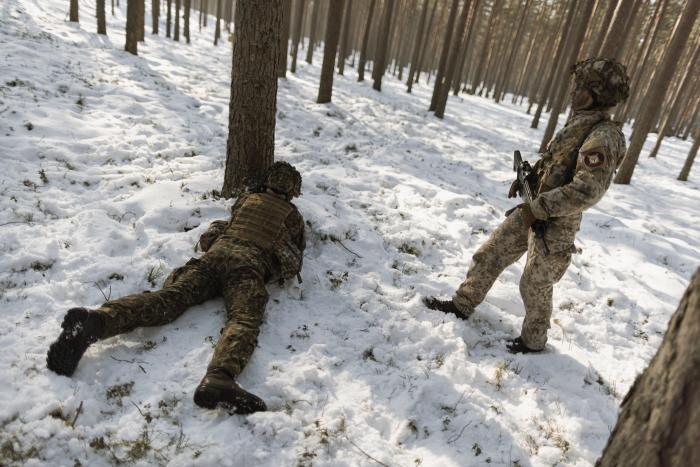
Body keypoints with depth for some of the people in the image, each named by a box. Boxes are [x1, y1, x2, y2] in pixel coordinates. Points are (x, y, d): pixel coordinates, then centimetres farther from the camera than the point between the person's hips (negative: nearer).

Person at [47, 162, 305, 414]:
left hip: (216, 252, 4)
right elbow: (293, 263, 32)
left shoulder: (246, 198, 35)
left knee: (167, 298, -16)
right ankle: (219, 378, -59)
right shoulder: (294, 216, 28)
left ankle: (98, 320, -43)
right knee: (243, 319, -28)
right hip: (249, 264, -3)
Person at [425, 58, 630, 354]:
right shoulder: (579, 122, 6)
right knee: (488, 257, 13)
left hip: (554, 225, -8)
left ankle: (533, 341, 31)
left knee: (535, 287, 7)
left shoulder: (603, 137, -22)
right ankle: (462, 305, 30)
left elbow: (587, 191, -28)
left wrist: (537, 209, -24)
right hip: (532, 211, 8)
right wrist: (528, 177, 3)